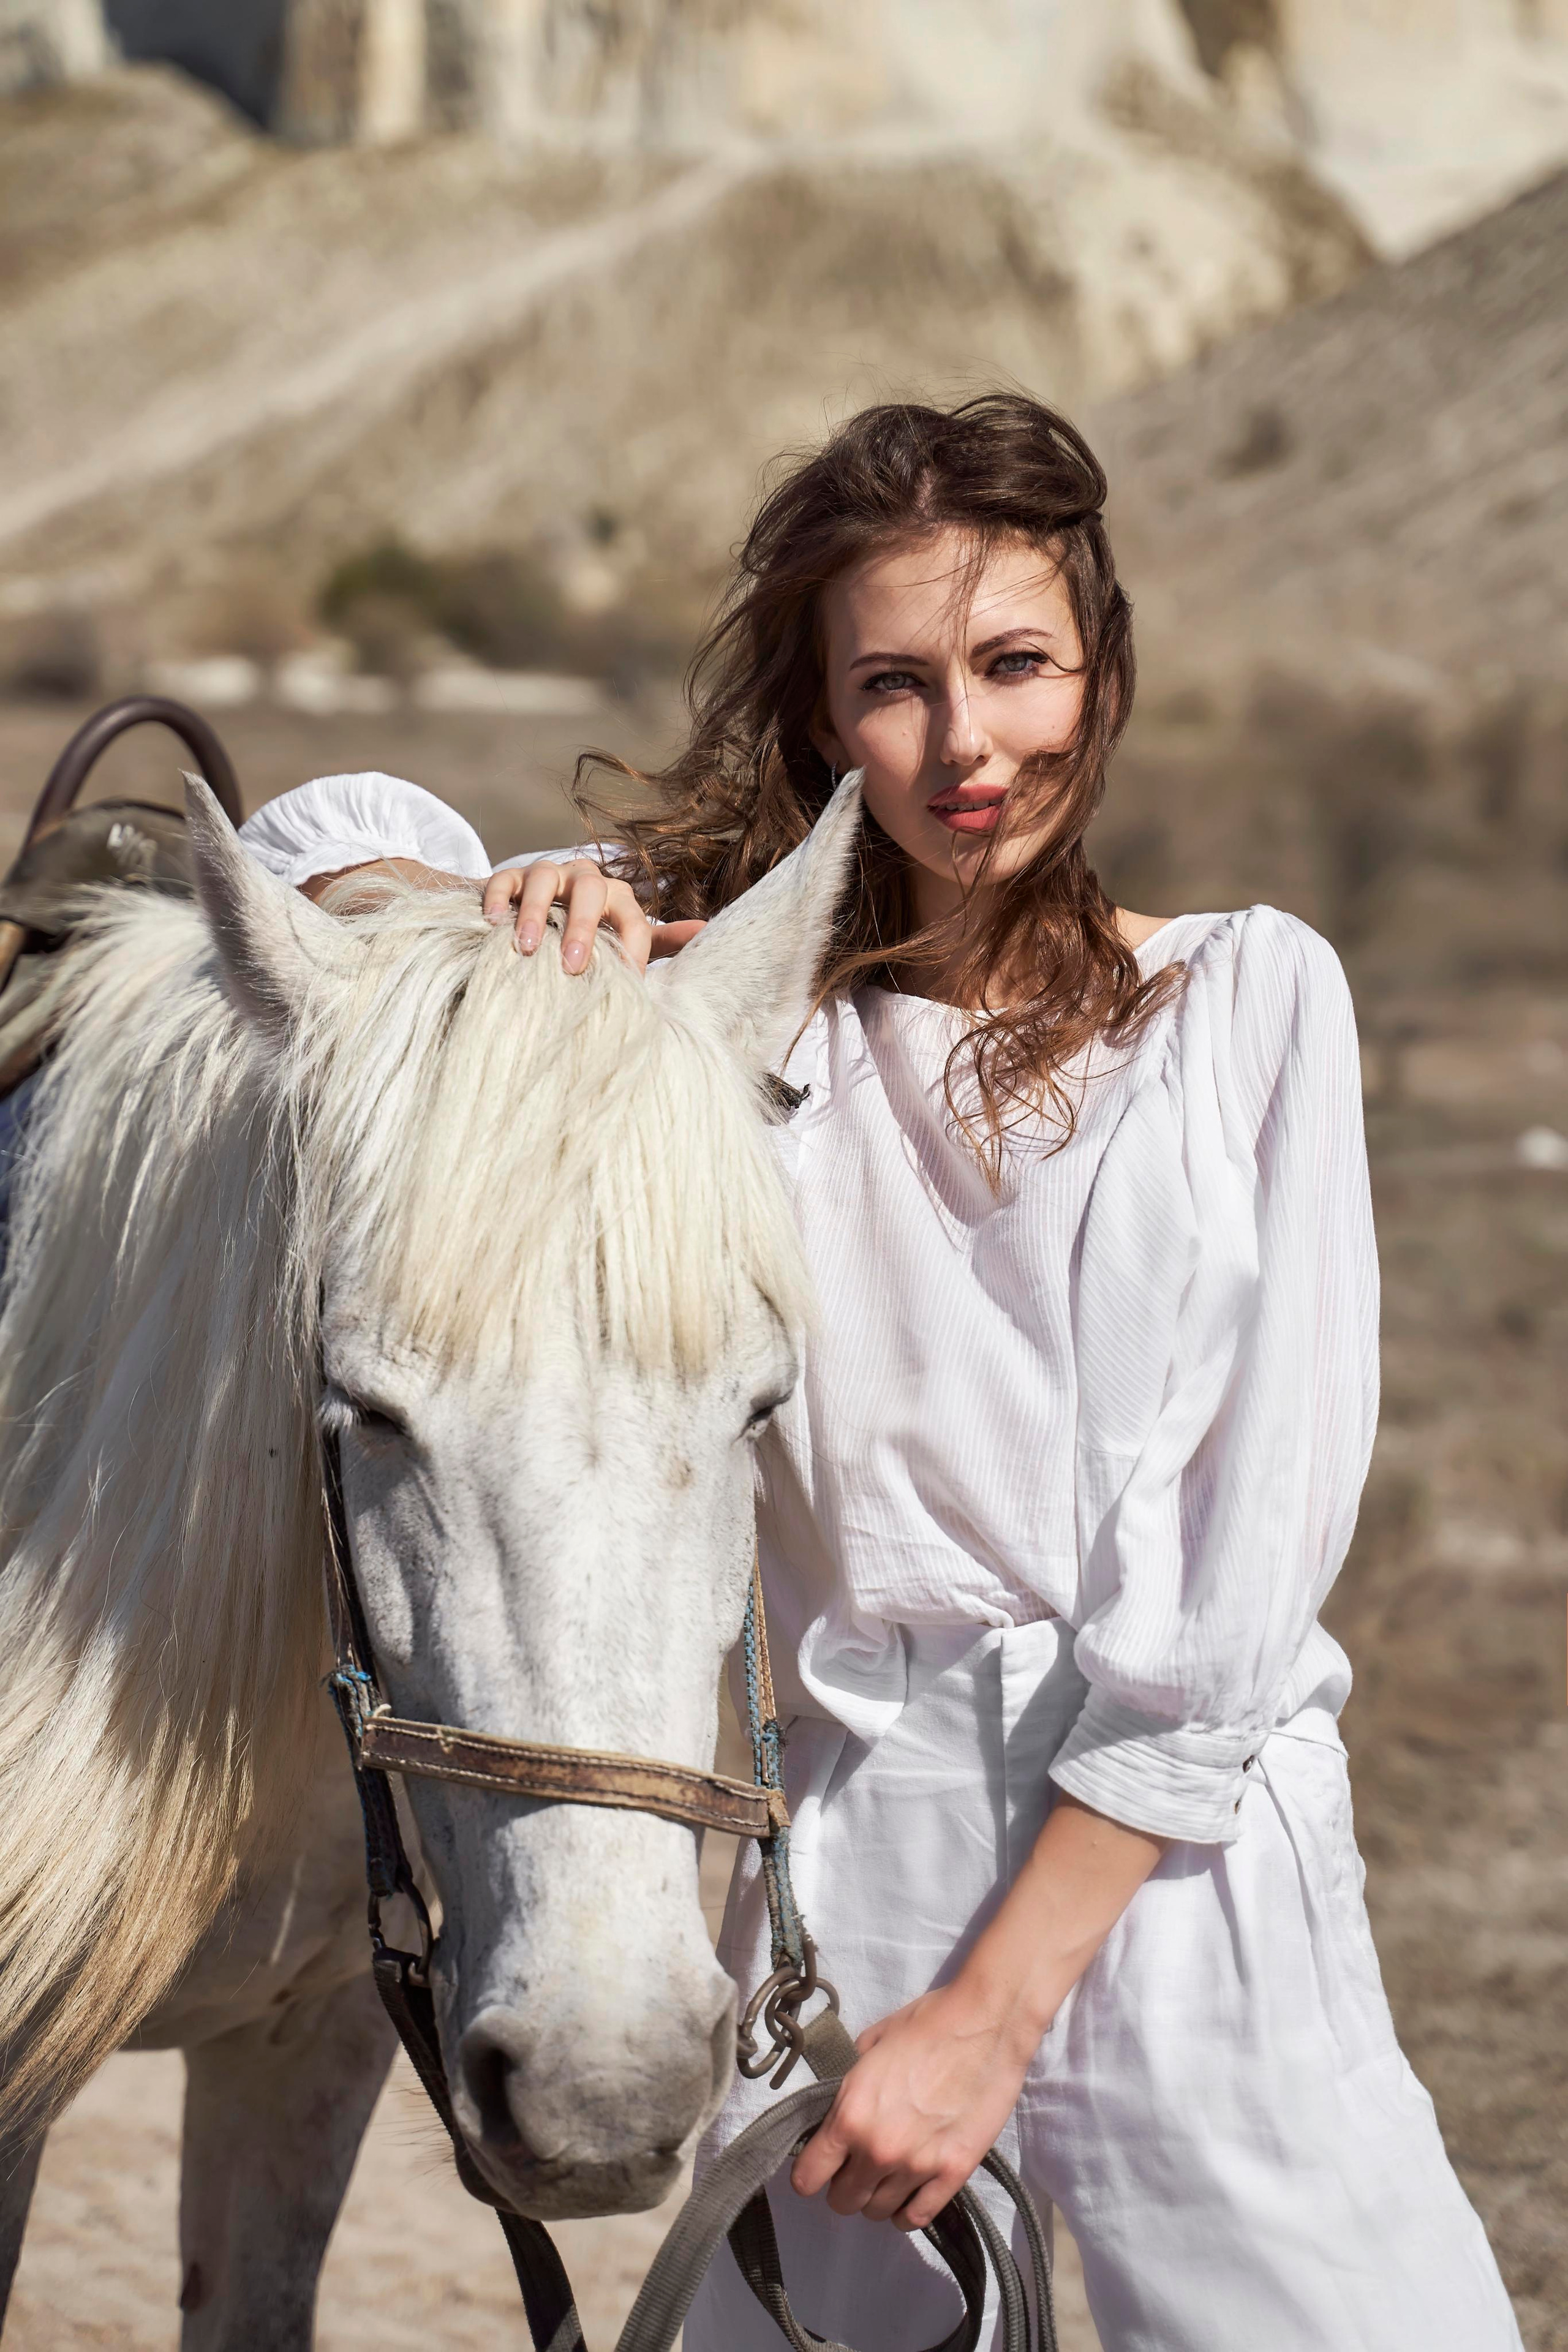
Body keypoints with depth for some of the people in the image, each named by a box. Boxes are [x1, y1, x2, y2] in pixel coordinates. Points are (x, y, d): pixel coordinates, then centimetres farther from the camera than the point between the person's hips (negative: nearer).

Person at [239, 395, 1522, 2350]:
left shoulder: (1253, 995, 0)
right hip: (852, 1870, 2)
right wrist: (530, 921, -9)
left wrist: (997, 2005, -9)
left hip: (1194, 1880, -1)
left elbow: (1228, 1605, -6)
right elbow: (321, 845, 13)